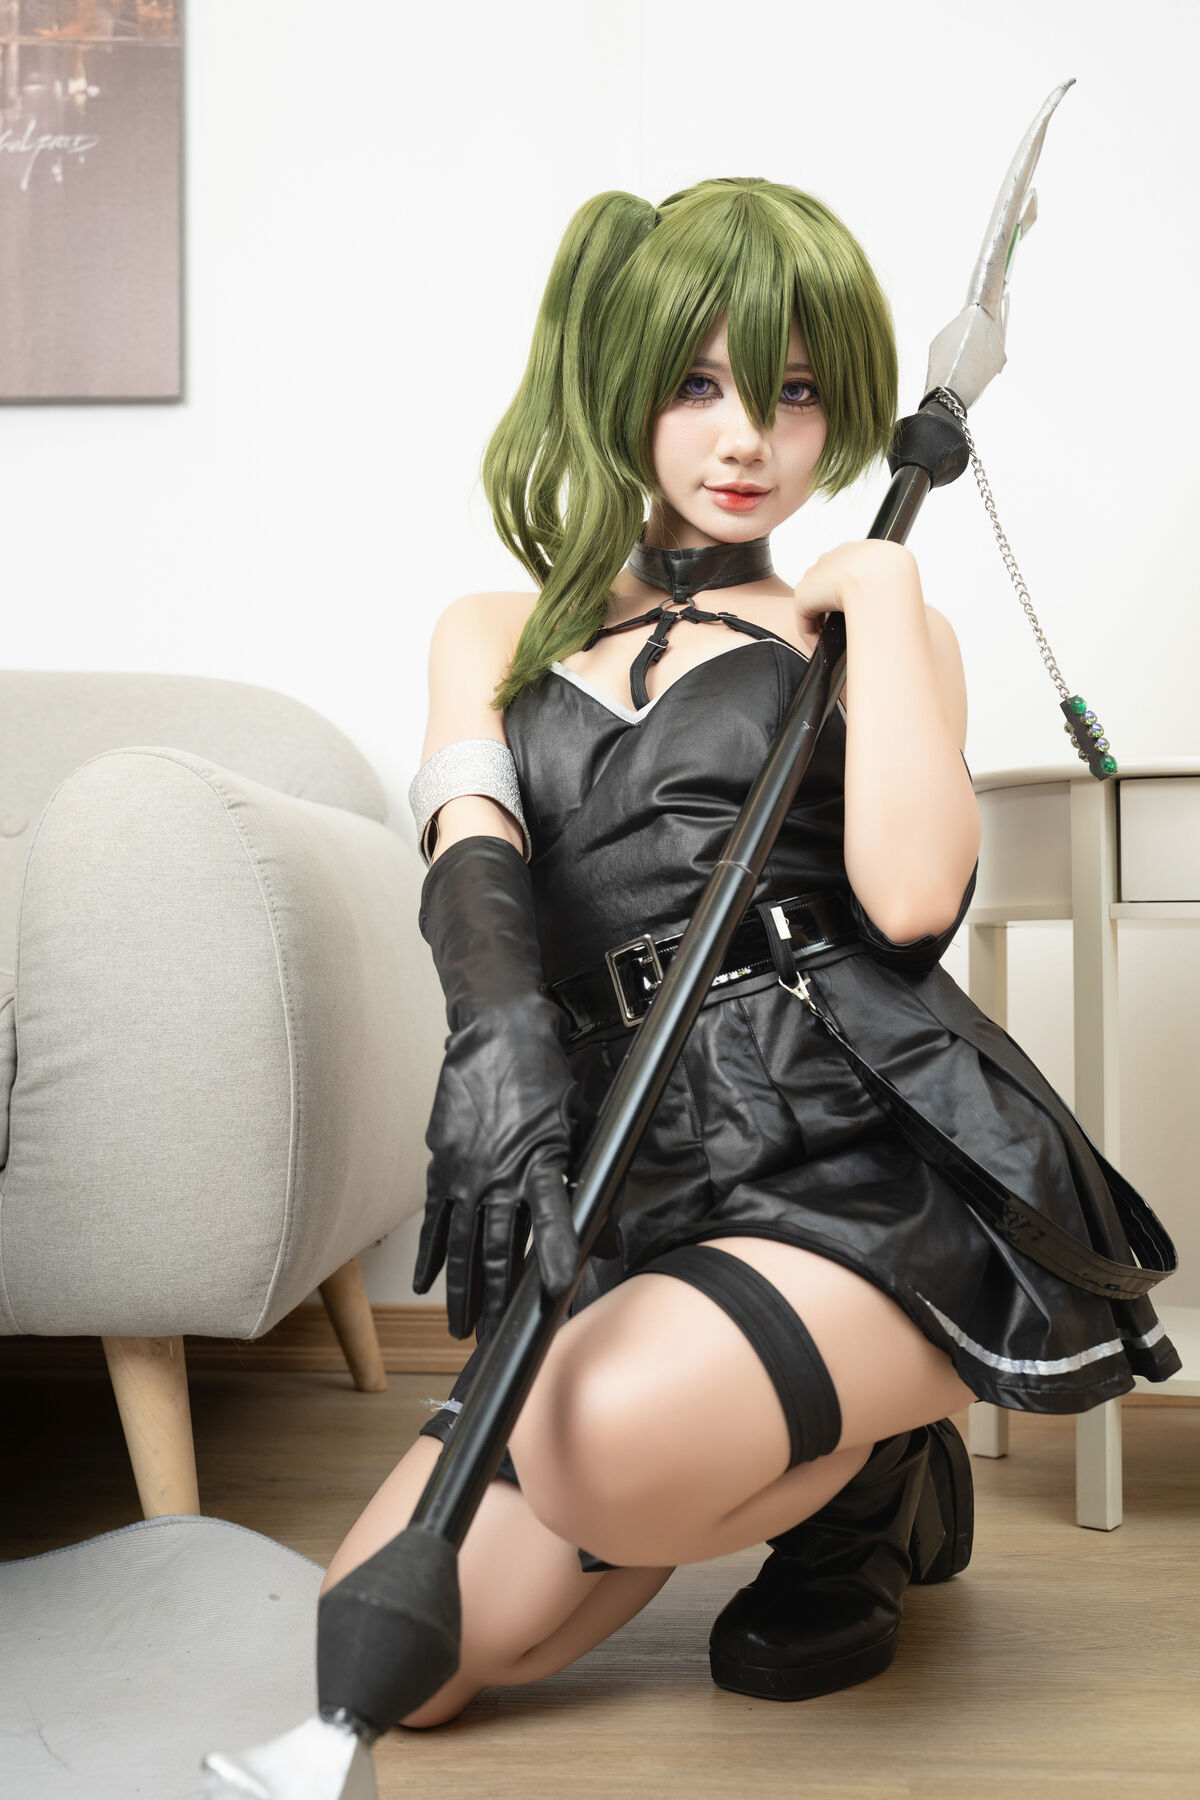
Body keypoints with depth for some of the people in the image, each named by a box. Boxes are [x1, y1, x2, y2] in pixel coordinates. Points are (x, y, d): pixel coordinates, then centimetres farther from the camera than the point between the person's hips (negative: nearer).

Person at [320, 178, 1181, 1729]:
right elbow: (470, 846, -5)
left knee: (612, 1442, -36)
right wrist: (498, 1026, -27)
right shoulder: (498, 635, 19)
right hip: (642, 1184, 4)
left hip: (878, 1157, -3)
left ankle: (861, 1478, 3)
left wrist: (883, 581, -2)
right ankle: (788, 1461, 17)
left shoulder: (864, 625, 12)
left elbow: (909, 892, -10)